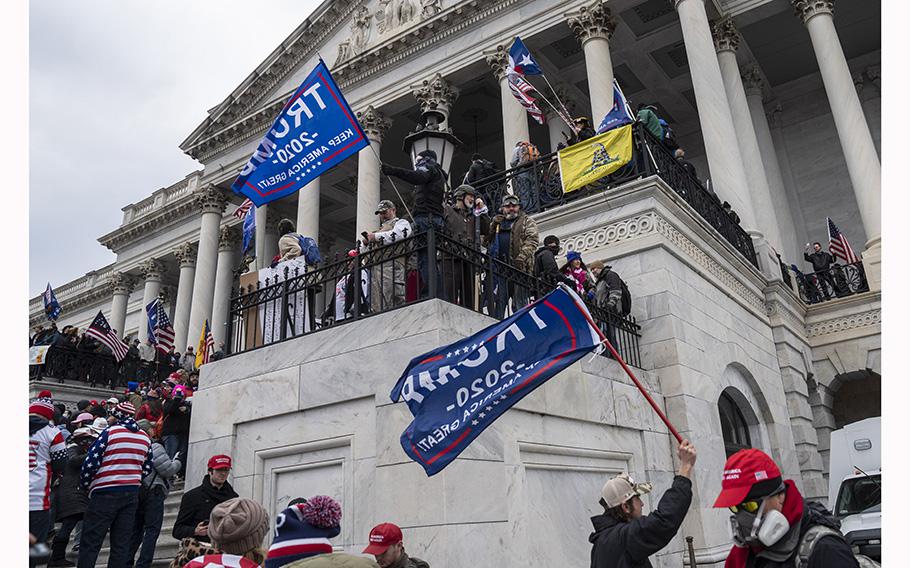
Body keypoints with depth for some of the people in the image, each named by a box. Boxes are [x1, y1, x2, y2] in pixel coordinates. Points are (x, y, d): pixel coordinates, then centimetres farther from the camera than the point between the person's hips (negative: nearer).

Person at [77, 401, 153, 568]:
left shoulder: (110, 432, -7)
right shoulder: (145, 437, 10)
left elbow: (91, 461, -9)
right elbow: (147, 467, 14)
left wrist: (84, 484, 6)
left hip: (106, 493, -5)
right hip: (132, 494, 5)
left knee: (90, 542, 1)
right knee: (121, 542, 10)